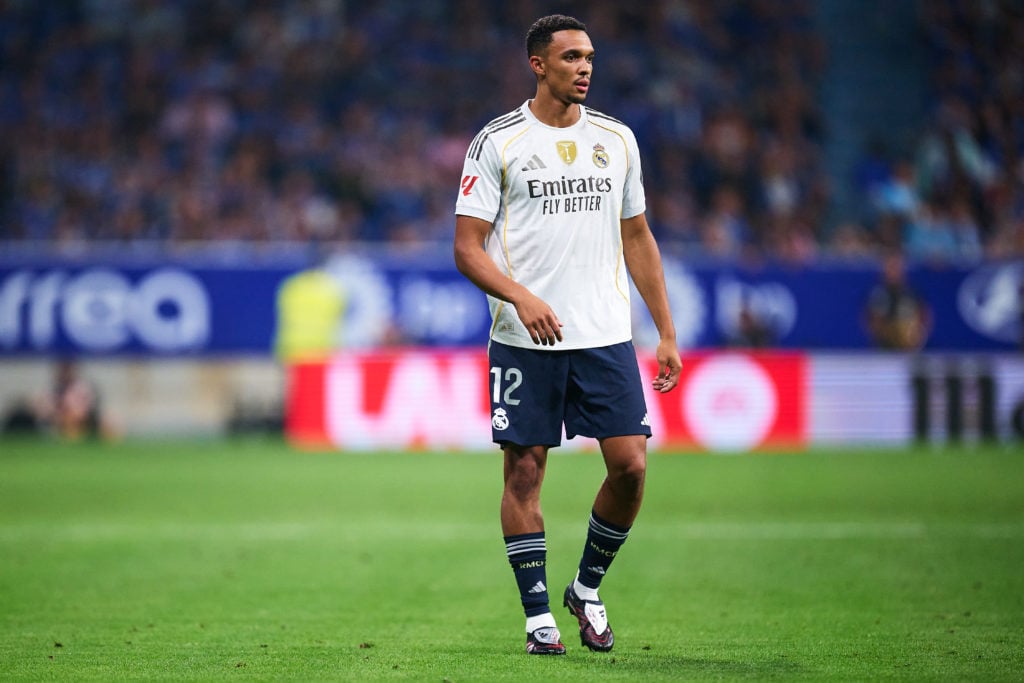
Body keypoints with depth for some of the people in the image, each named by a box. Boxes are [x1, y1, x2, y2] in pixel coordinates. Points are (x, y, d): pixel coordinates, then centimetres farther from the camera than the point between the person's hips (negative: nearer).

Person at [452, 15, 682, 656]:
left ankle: (588, 587, 17)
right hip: (524, 339, -3)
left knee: (630, 464, -5)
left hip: (606, 337, 3)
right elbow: (467, 248, -4)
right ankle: (539, 617, 9)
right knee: (524, 471, -1)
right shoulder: (498, 142, -2)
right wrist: (522, 296, -21)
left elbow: (637, 238, 17)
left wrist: (667, 331, 12)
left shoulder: (616, 138, 10)